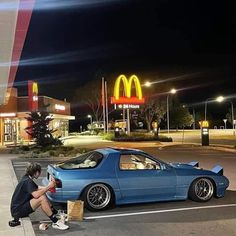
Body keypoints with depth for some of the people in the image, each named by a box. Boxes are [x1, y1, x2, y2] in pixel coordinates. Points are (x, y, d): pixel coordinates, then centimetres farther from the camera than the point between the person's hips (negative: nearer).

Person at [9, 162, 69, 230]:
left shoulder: (27, 179, 10)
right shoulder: (27, 181, -21)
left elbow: (38, 188, 17)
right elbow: (36, 195, -32)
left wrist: (49, 187, -1)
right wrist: (48, 187, -21)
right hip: (17, 210, -10)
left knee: (42, 195, 9)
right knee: (42, 198, -25)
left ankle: (56, 213, 11)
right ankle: (55, 222, -23)